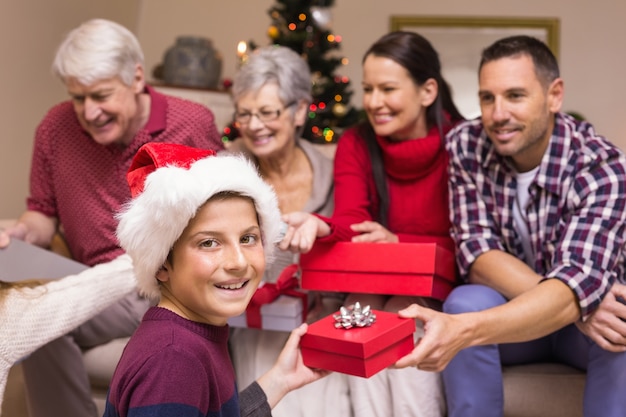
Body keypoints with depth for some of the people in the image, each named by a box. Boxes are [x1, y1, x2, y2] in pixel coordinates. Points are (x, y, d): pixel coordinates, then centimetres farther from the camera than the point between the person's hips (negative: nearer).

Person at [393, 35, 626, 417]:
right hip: (512, 308, 2)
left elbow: (577, 284, -37)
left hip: (589, 314, -1)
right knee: (465, 303, -30)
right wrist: (578, 306, -34)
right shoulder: (465, 146, -15)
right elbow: (478, 257, -19)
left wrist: (463, 330, -54)